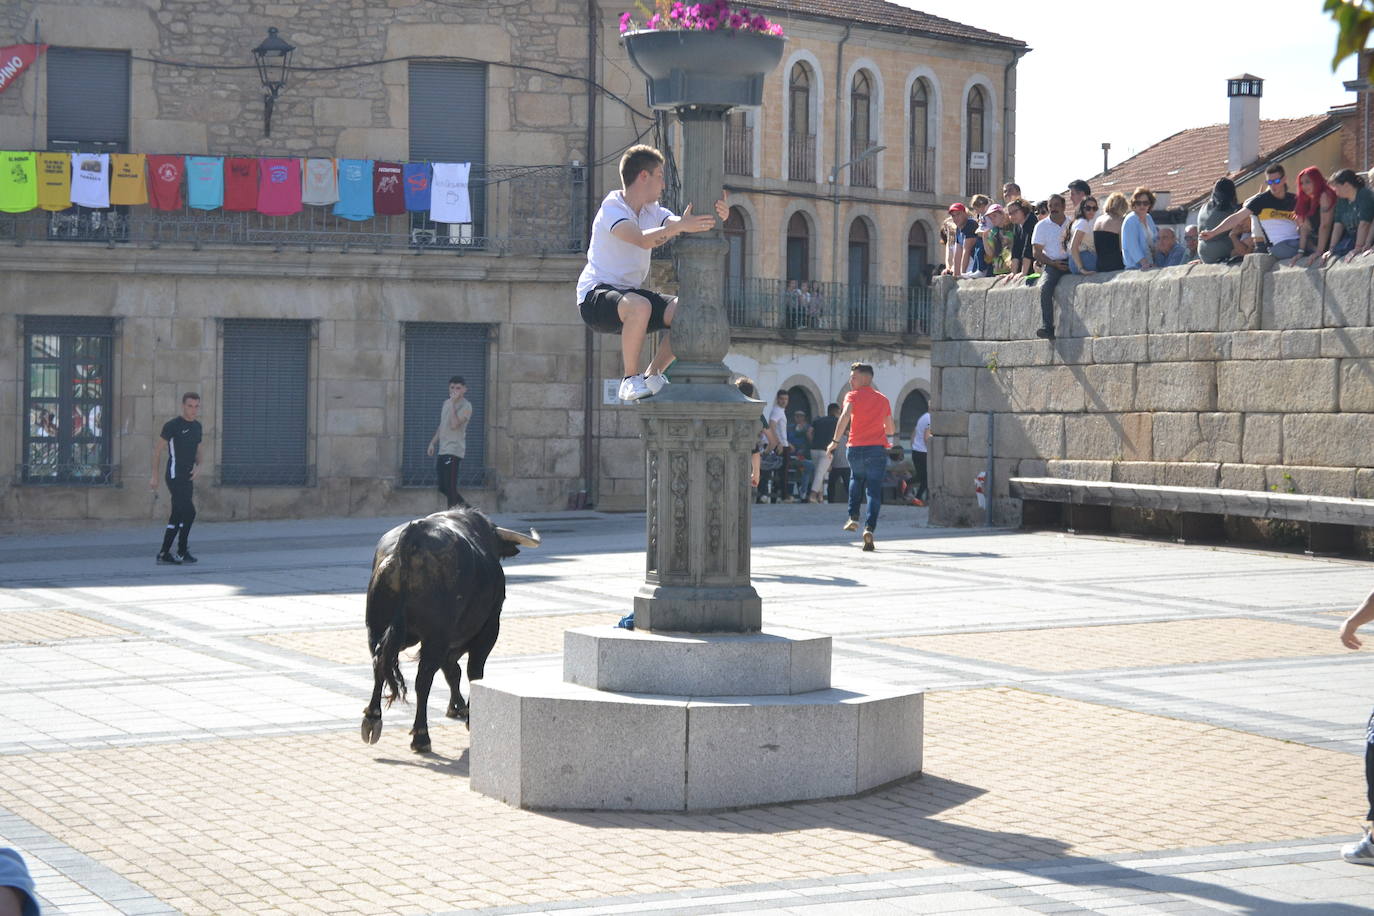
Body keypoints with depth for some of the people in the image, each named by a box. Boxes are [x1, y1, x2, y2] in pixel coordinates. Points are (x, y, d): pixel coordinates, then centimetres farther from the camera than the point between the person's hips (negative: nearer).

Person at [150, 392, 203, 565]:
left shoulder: (197, 426, 13)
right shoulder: (172, 425, -9)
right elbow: (157, 450, -6)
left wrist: (198, 466, 1)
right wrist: (154, 476, -9)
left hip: (187, 478, 8)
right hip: (175, 477, -8)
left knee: (177, 516, 9)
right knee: (189, 512, -15)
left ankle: (164, 554, 14)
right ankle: (182, 552, -7)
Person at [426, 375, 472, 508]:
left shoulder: (466, 406, -9)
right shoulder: (446, 403, 16)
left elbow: (454, 425, -23)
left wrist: (452, 403, -20)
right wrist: (433, 443, 20)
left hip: (454, 451, -8)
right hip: (443, 451, 8)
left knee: (450, 486, -11)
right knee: (443, 487, 11)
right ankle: (463, 505, 27)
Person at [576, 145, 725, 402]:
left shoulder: (652, 211, 11)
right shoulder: (611, 208, -14)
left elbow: (689, 229, -5)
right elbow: (643, 240, -33)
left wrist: (714, 219, -25)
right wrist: (680, 226, -45)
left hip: (630, 292, 8)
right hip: (595, 296, -8)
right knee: (640, 306, -38)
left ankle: (652, 376, 3)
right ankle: (630, 380, -22)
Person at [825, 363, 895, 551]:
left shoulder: (853, 396, -1)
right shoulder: (883, 399, 11)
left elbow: (845, 415, -19)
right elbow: (891, 429, 15)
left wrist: (836, 441, -18)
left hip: (855, 449, -1)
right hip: (877, 449, 1)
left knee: (856, 479, 28)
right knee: (874, 490, 0)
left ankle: (853, 518, 18)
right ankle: (869, 528, -17)